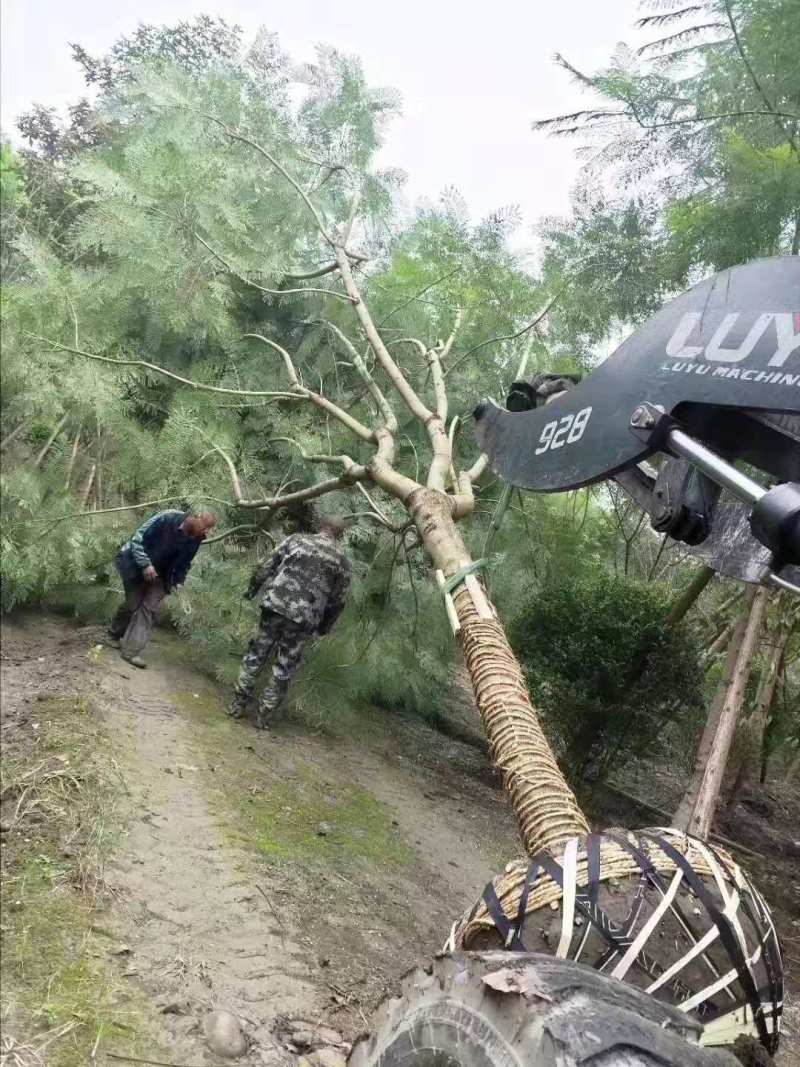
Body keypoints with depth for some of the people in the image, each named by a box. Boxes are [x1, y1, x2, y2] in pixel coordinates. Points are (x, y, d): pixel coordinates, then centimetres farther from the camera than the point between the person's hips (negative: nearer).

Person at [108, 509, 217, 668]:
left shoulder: (195, 540, -9)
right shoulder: (167, 518, -29)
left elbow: (184, 564, 7)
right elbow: (138, 538, -23)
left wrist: (178, 582, -7)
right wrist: (145, 564, -28)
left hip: (159, 573, 5)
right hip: (135, 563, -5)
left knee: (150, 609, -6)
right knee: (133, 604, 1)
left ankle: (131, 650, -3)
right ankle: (114, 634, 31)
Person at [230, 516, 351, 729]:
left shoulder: (296, 539, 7)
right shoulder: (342, 560, 5)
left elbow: (266, 566, 5)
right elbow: (337, 602, 6)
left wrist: (252, 589, 19)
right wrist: (322, 628, 18)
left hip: (274, 606, 1)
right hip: (303, 620, -1)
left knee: (255, 655, 16)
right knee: (284, 669, 11)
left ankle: (238, 705, 22)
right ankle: (263, 715, 16)